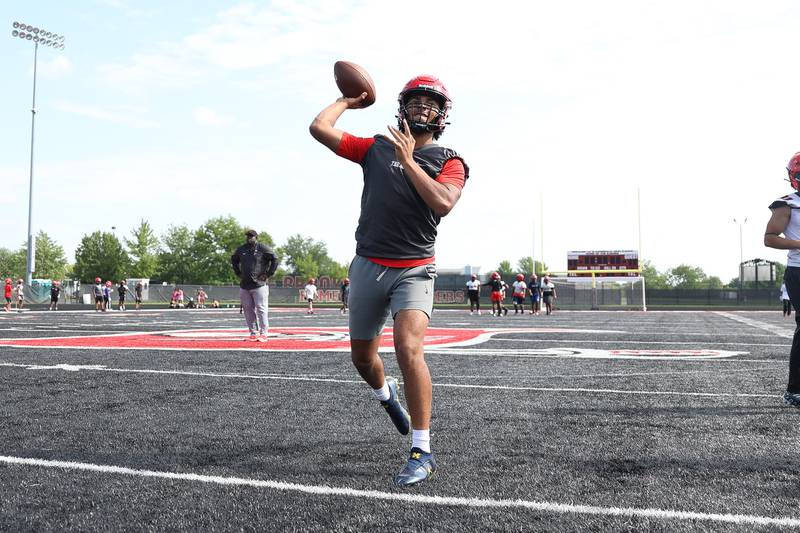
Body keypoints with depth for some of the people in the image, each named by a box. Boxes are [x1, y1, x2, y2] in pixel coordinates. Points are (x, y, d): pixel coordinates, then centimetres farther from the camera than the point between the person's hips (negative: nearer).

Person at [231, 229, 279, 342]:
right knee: (248, 310, 6)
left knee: (261, 309, -8)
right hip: (244, 286, 5)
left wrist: (268, 274, -8)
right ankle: (253, 333, 15)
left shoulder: (263, 248, -3)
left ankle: (263, 334, -3)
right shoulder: (241, 249, 12)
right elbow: (233, 260, 29)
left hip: (259, 285, -5)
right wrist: (238, 273, 18)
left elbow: (275, 259, -4)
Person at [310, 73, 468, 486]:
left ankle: (422, 452, -14)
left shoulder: (449, 162, 3)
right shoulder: (376, 148, 9)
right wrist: (346, 101, 19)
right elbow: (319, 128, 5)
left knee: (409, 349, -24)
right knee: (362, 356, 15)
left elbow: (442, 203, -17)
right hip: (368, 265, 4)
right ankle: (386, 394, 50)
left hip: (414, 269, -3)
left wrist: (408, 159, -14)